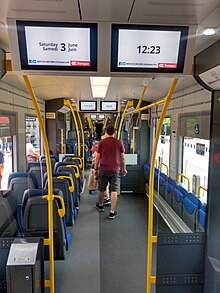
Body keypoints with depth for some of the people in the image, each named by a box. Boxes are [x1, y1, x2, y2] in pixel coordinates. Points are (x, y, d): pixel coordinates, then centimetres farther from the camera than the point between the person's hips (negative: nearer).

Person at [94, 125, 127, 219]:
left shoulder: (101, 142, -1)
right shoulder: (119, 143, 0)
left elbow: (97, 157, 0)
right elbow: (122, 157, 3)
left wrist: (96, 169, 9)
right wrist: (124, 169, 14)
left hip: (103, 169, 1)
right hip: (115, 170, 0)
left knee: (102, 189, 17)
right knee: (114, 190, 1)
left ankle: (100, 205, 38)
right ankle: (112, 212, 1)